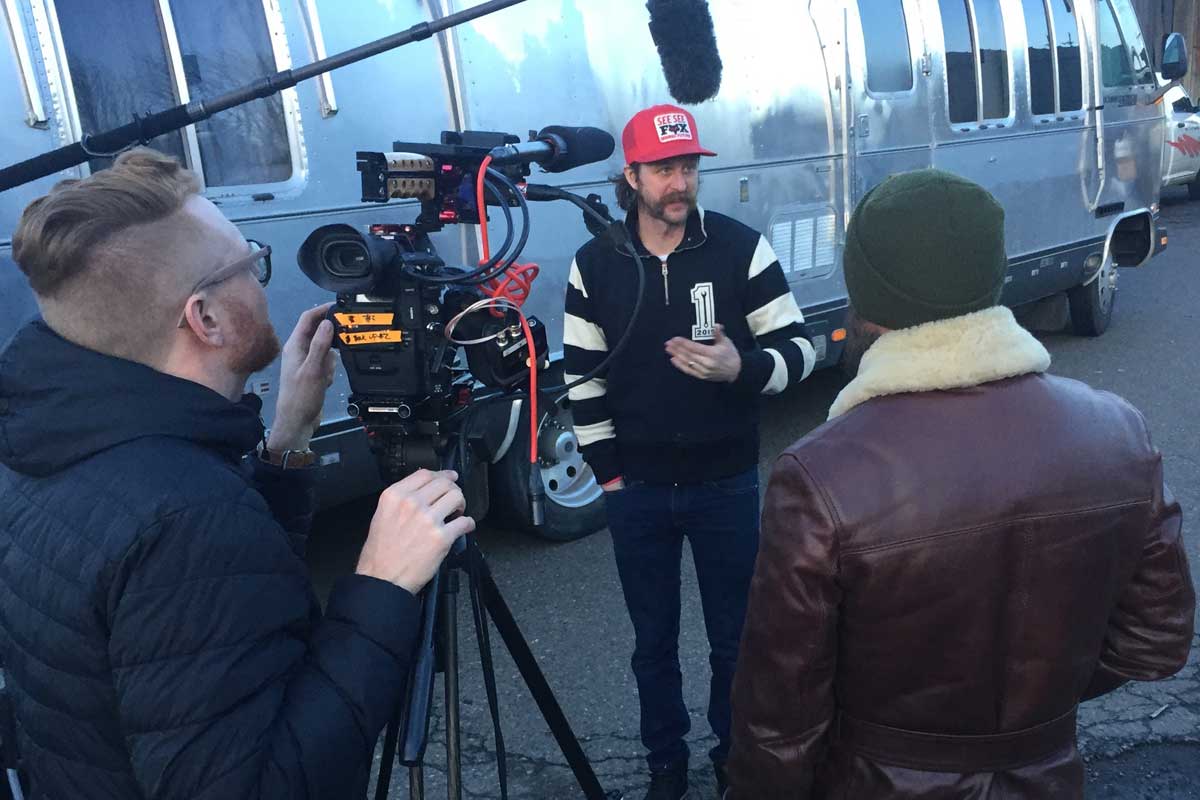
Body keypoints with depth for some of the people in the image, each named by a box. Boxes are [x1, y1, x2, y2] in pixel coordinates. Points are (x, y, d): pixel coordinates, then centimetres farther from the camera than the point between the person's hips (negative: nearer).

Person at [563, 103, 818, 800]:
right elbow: (583, 375, 4)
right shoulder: (596, 264, -1)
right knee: (654, 641, 15)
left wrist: (741, 368, -25)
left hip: (727, 485, -1)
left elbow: (798, 347, -4)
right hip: (637, 490, 2)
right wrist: (608, 470, 1)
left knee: (735, 637, 12)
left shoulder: (741, 247, -6)